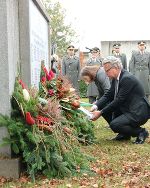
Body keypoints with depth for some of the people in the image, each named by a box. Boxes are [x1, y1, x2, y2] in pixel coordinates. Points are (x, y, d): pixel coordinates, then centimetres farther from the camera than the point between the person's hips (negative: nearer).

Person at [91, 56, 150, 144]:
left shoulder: (127, 78, -22)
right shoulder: (116, 78, 6)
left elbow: (119, 101, -24)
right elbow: (108, 95, 6)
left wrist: (101, 112, -22)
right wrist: (96, 106, -12)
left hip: (138, 112, -10)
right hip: (126, 109, 10)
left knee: (114, 125, -26)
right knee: (103, 106, 1)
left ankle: (141, 132, -2)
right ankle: (124, 134, 10)